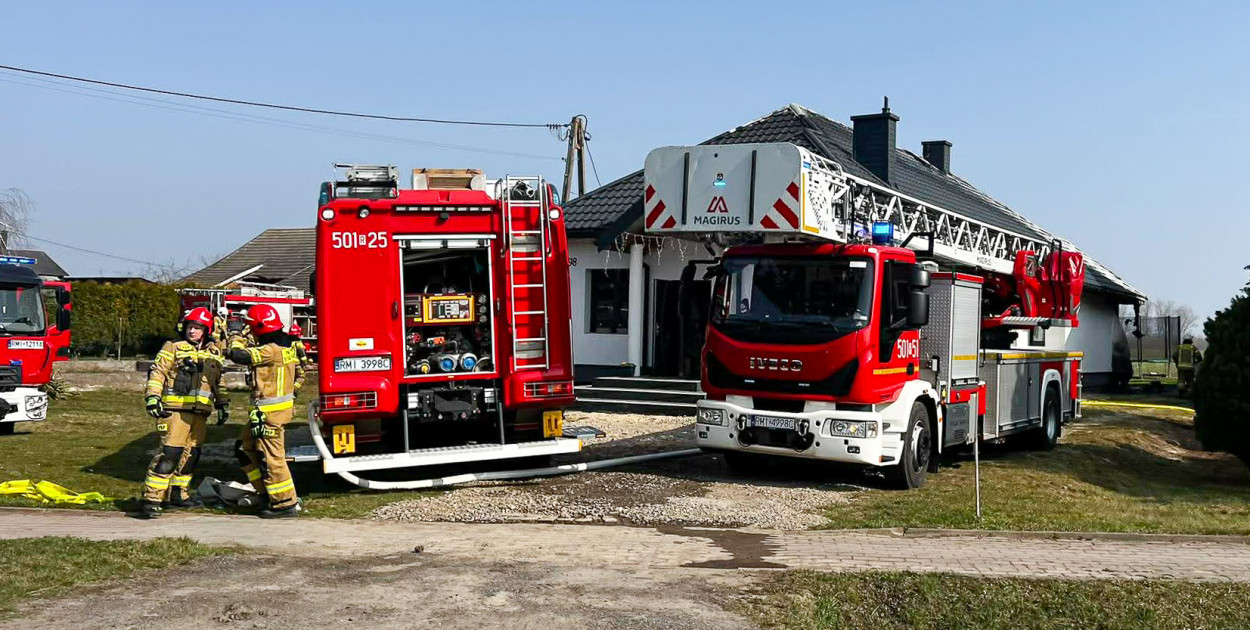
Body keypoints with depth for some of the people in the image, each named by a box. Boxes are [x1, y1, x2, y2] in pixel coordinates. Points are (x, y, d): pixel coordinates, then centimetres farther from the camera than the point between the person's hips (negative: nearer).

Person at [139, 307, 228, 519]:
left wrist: (222, 404, 22)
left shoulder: (214, 354, 17)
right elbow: (157, 373, -3)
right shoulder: (173, 348, 2)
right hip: (176, 410, -6)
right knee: (169, 454, -14)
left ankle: (178, 494, 24)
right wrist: (153, 397, -13)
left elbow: (218, 382, 27)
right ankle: (151, 499, -13)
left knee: (190, 454, 11)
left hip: (200, 414, 6)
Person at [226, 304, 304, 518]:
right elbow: (299, 376, 20)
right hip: (283, 406, 10)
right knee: (246, 448, 19)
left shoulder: (270, 350, -21)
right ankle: (267, 494, 23)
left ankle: (286, 503, 4)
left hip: (270, 413, -10)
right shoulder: (287, 346, 9)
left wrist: (236, 337, -10)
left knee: (271, 458, -3)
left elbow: (238, 355, -26)